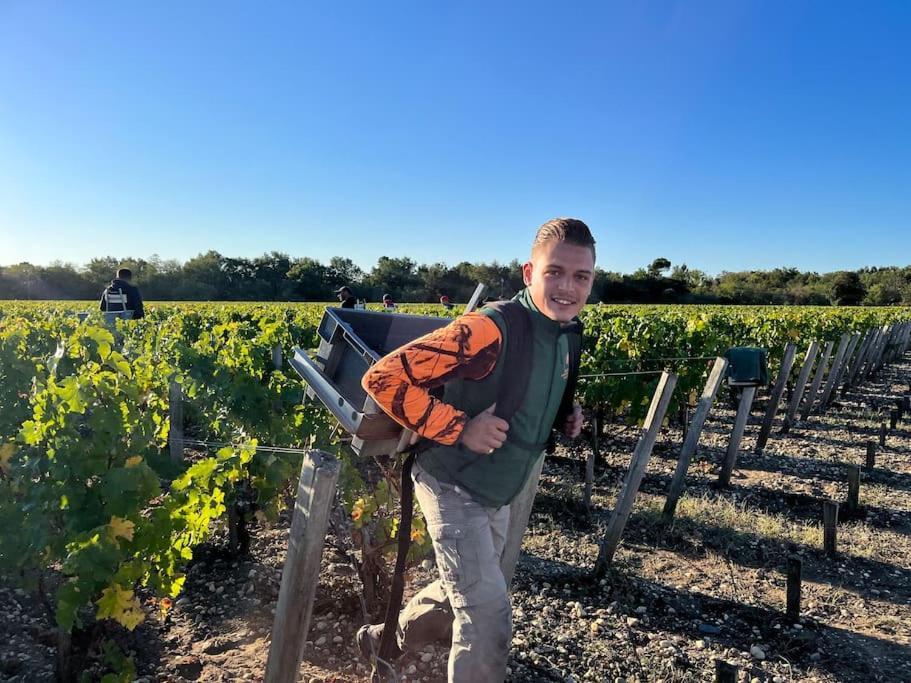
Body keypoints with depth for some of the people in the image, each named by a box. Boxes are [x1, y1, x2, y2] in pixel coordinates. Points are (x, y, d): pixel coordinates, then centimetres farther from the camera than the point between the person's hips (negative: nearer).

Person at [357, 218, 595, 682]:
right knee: (488, 613, -6)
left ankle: (386, 639, 51)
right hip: (454, 489, -8)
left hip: (498, 495, 9)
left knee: (466, 595, 25)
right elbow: (384, 379, -30)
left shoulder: (568, 335, -2)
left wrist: (567, 415, -2)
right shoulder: (489, 329, -29)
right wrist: (460, 428, -29)